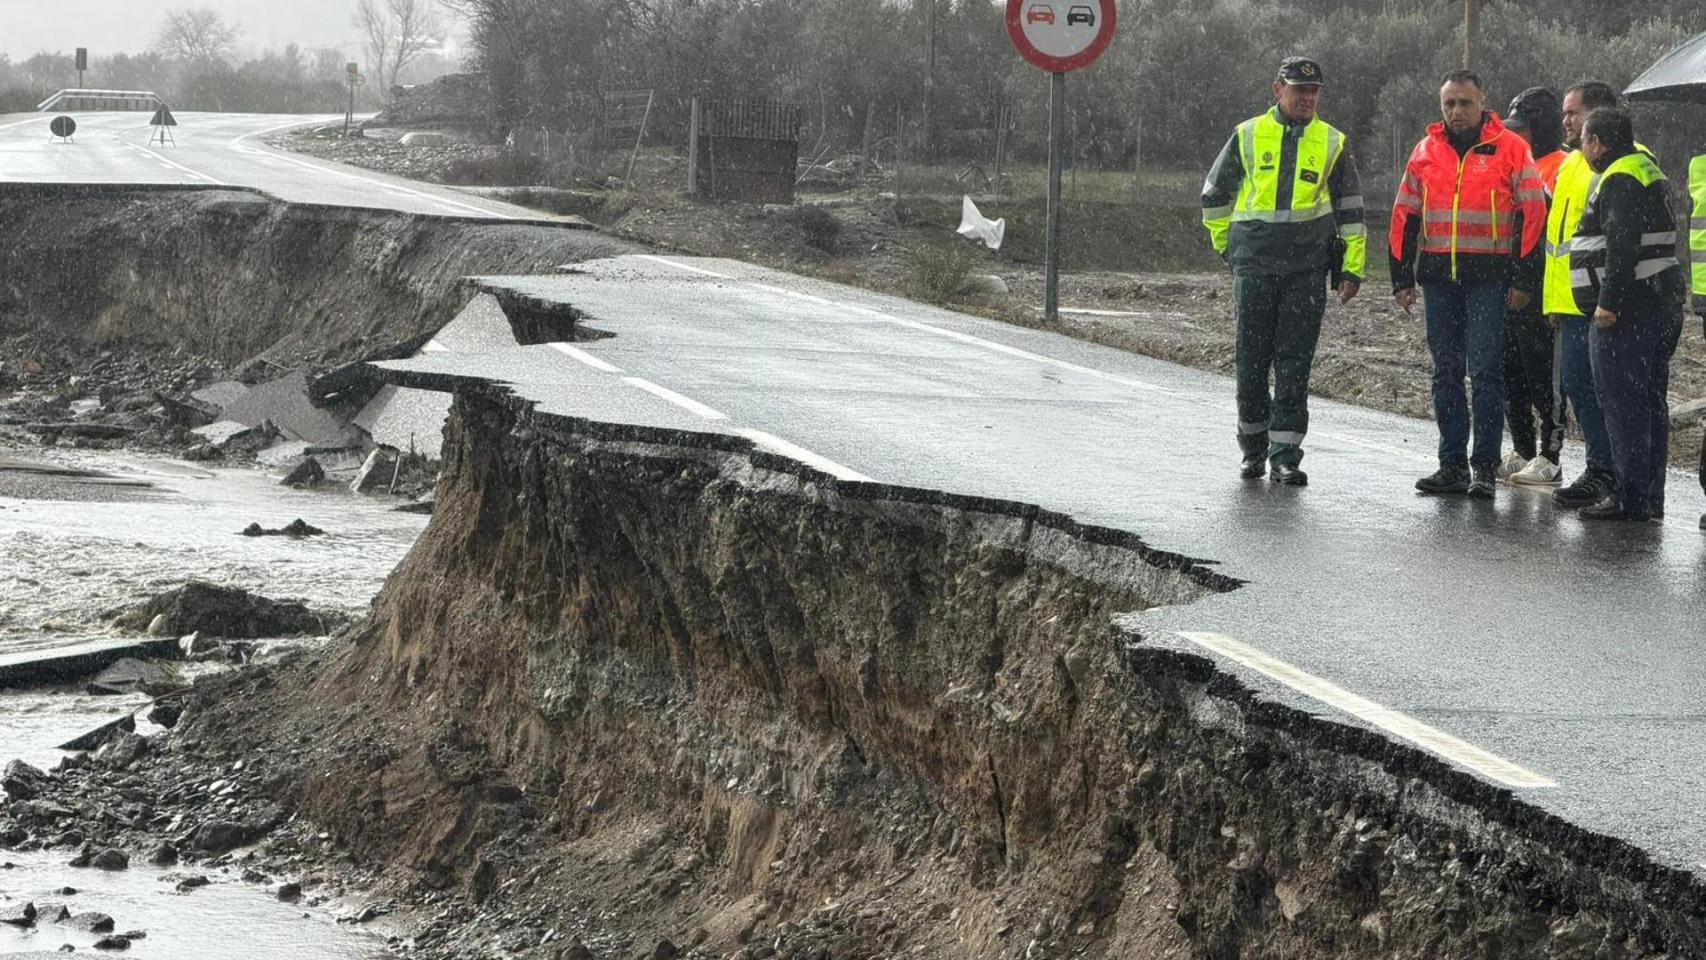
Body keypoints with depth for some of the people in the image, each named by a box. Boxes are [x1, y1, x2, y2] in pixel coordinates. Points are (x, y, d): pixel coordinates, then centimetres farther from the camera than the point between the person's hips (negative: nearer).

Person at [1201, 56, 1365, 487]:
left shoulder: (1333, 144, 7)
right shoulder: (1248, 136, 5)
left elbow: (1351, 211, 11)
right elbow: (1214, 196, 17)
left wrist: (1352, 269, 6)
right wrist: (1225, 244, 17)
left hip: (1307, 271, 0)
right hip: (1254, 268, 0)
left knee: (1295, 364, -2)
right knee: (1252, 359, 4)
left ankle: (1285, 455, 1)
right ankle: (1253, 449, 18)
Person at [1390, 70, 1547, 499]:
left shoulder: (1510, 149, -1)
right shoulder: (1426, 151, 12)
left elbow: (1533, 213, -2)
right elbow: (1405, 215, 16)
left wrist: (1523, 278, -6)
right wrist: (1402, 277, 11)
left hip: (1490, 278, -5)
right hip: (1438, 278, 5)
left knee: (1485, 370, -6)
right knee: (1446, 372, 7)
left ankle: (1485, 464, -1)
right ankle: (1453, 464, 13)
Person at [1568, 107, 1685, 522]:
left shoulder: (1620, 181, -13)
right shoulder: (1647, 170, 20)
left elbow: (1623, 247, -24)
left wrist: (1608, 302, -24)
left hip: (1627, 311, -11)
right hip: (1661, 305, 11)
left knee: (1623, 403, -8)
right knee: (1650, 402, 12)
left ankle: (1630, 498, -9)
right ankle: (1650, 496, 16)